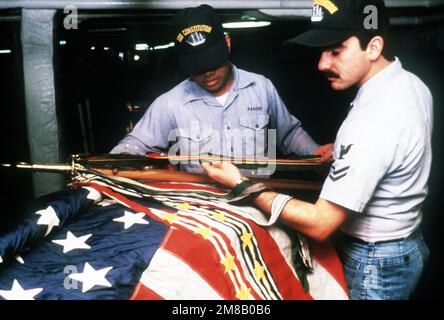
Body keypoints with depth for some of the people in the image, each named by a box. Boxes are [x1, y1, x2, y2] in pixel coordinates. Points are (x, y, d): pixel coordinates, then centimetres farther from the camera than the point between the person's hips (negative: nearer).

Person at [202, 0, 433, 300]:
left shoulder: (372, 123, -33)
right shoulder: (412, 83, -3)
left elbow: (319, 224, -31)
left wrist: (240, 184, -25)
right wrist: (343, 150, 8)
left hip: (374, 264, -9)